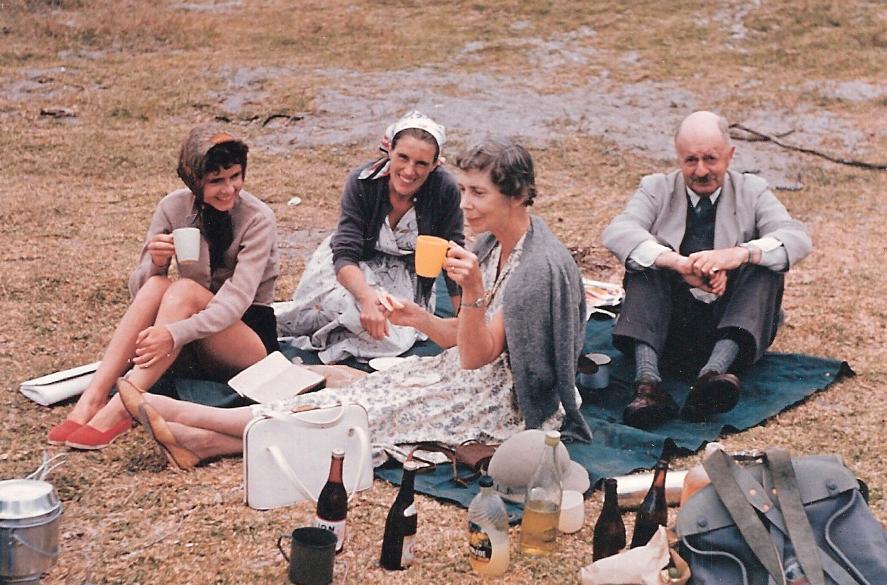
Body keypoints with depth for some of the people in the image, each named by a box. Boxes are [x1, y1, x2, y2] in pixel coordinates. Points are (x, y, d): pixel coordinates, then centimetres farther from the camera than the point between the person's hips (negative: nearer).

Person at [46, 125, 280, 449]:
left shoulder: (257, 219, -16)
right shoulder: (173, 208, -3)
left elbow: (236, 300, -26)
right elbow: (138, 288, -3)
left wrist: (174, 334, -41)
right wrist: (154, 263, -27)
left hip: (249, 338, -4)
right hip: (194, 348, 4)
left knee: (185, 290, -31)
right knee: (156, 285, -26)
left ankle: (120, 409, -39)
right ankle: (92, 399, -33)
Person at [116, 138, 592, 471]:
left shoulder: (538, 266, -21)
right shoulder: (492, 244, 7)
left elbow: (476, 356, -20)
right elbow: (467, 343, 10)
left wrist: (472, 292, -36)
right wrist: (417, 319, -8)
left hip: (509, 400, -9)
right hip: (479, 377, 9)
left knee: (362, 409, -15)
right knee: (360, 393, -9)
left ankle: (189, 418, -14)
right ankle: (201, 441, -17)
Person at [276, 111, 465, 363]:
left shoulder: (445, 189, -23)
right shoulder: (362, 183, -24)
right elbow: (345, 256, -29)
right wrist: (369, 297, -49)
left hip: (405, 274, 2)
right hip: (354, 267, -2)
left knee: (396, 338, -24)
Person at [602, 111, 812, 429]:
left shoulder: (752, 191, 8)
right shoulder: (657, 189, 7)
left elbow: (797, 239, -11)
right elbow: (617, 232, -15)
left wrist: (739, 254, -32)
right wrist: (679, 262, -32)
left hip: (730, 323, 0)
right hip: (668, 323, 0)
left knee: (765, 263, -22)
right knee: (645, 259, -22)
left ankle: (713, 373, -43)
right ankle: (648, 383, -41)